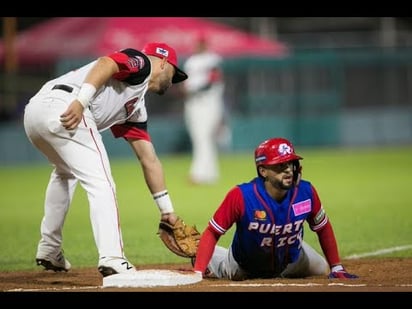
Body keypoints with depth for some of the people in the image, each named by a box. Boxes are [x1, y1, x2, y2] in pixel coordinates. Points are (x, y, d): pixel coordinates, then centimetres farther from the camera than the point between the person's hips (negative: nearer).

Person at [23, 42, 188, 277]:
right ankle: (112, 259, -21)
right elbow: (106, 64, -10)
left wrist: (167, 209, 36)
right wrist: (81, 101, -25)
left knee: (66, 173, 34)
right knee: (101, 184, -10)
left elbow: (149, 159, 35)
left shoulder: (136, 109, 34)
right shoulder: (141, 63, 12)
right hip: (61, 103, -10)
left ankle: (49, 252, 40)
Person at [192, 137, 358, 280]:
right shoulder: (241, 196, -37)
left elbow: (323, 228, -8)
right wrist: (197, 274, -38)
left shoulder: (306, 193, -27)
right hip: (245, 268, -3)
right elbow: (212, 233, -30)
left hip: (291, 261, 3)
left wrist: (337, 268, -7)